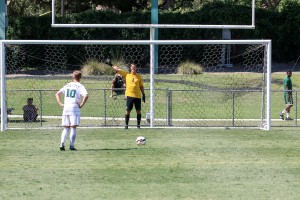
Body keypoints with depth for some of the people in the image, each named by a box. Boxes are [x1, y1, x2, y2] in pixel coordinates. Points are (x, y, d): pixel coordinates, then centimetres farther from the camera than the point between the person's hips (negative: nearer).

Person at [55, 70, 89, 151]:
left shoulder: (67, 85, 15)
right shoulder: (80, 86, -1)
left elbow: (57, 94, 15)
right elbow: (86, 96, -18)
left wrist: (61, 104, 10)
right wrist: (81, 104, -9)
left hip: (65, 108, 4)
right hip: (74, 108, -4)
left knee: (65, 128, 10)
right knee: (73, 127, 0)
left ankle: (62, 144, -5)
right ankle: (72, 145, -4)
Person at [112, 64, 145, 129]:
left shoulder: (139, 76, 8)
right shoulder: (126, 75, 5)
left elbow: (141, 86, 14)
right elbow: (117, 69, 5)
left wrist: (143, 94, 11)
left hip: (138, 96, 1)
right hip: (129, 95, -1)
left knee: (138, 111, 3)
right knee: (128, 111, -2)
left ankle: (138, 125, 10)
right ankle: (126, 125, 4)